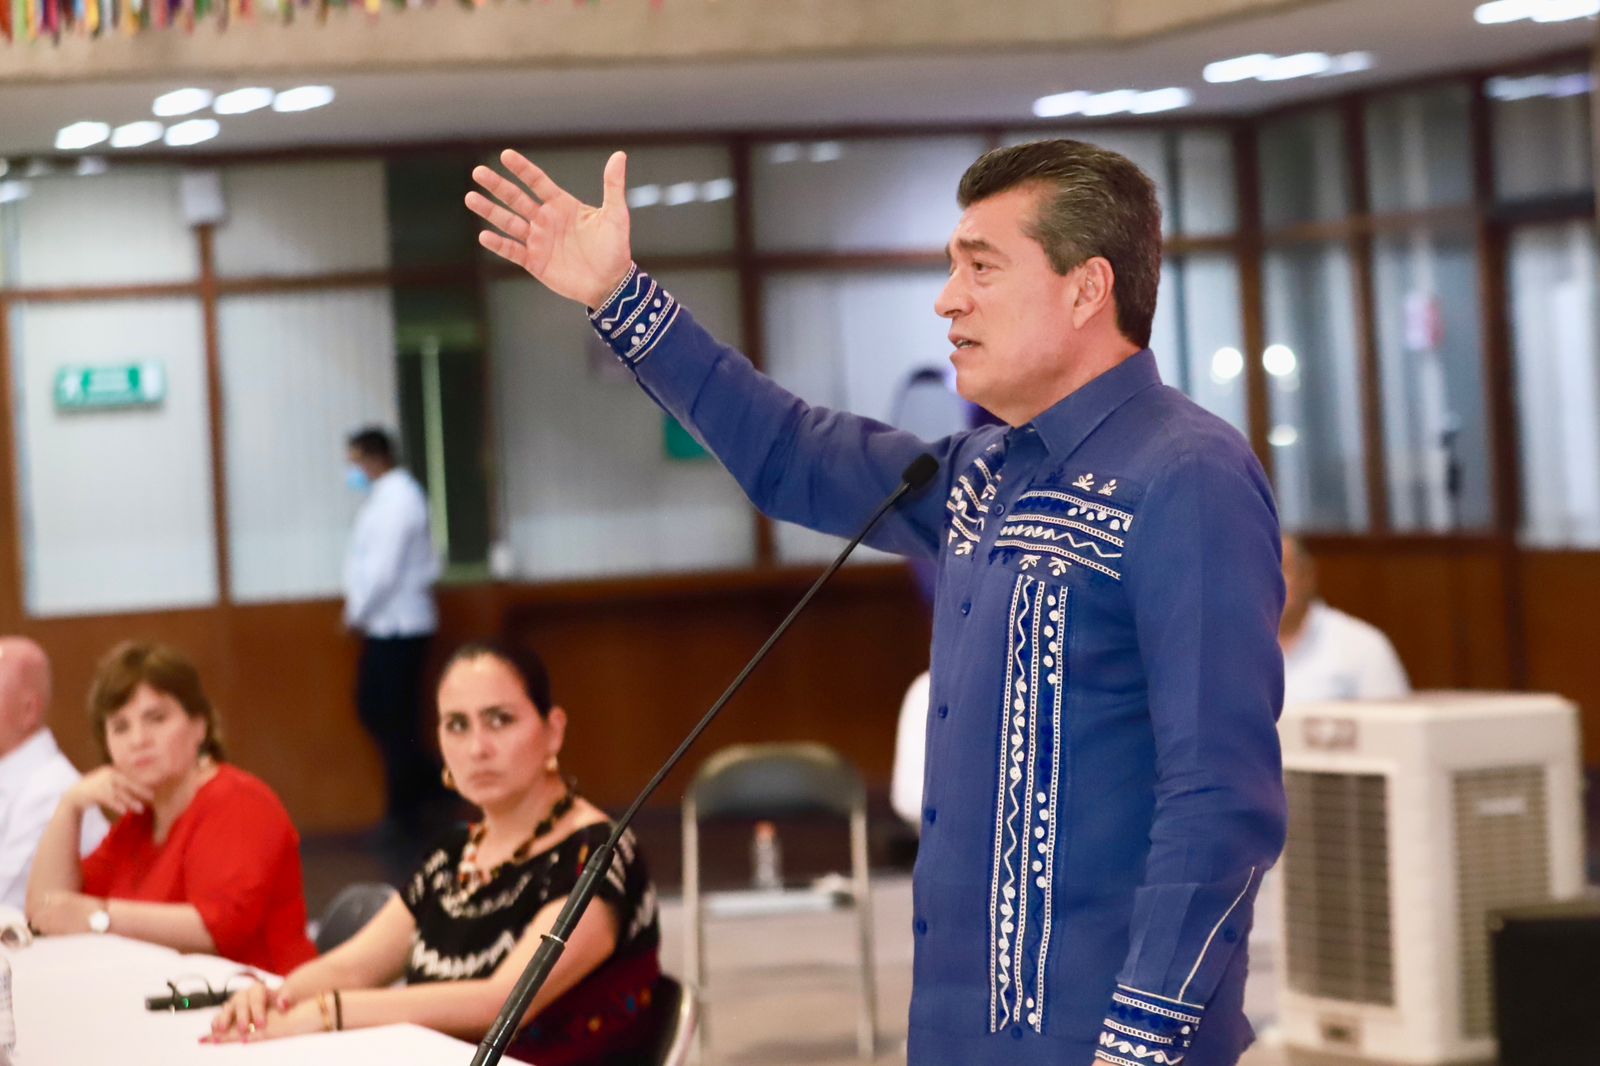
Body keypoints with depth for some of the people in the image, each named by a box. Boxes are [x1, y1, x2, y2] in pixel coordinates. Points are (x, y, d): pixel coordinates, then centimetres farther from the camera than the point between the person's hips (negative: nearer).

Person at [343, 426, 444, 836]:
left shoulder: (397, 499, -17)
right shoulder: (388, 495, 13)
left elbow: (383, 569, -21)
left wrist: (356, 612, -10)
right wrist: (358, 608, 7)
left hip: (397, 627, -10)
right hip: (386, 626, 10)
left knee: (394, 718, -3)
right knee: (373, 709, 13)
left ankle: (406, 810, 5)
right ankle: (429, 782, 19)